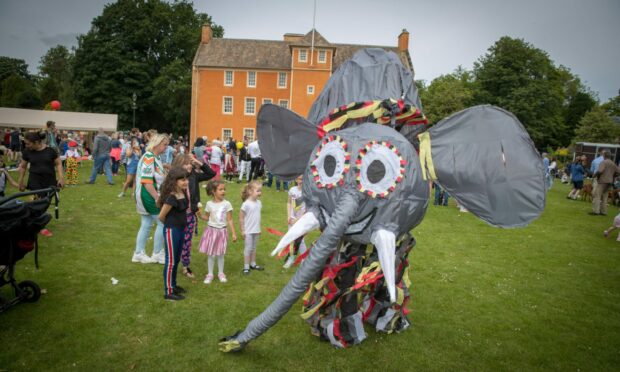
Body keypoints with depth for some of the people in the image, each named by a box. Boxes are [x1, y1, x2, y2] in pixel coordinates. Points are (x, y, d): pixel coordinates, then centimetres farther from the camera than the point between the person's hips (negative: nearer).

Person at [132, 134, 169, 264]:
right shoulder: (149, 158, -19)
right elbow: (147, 181, -25)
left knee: (146, 225, 14)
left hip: (148, 197, 10)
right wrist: (157, 198, -26)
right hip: (149, 196, -10)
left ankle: (139, 253, 23)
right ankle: (157, 254, 10)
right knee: (163, 223, -2)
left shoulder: (154, 157, 12)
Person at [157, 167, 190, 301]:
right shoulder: (172, 197, -23)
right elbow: (161, 217, -13)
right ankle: (168, 291, 13)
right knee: (170, 261, 2)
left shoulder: (184, 193, 1)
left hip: (180, 229, 9)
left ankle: (173, 285, 35)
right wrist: (170, 224, 2)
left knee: (176, 260, 20)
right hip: (171, 231, -9)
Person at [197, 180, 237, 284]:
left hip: (222, 231, -1)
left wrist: (234, 233, -6)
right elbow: (207, 217, 10)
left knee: (220, 254, 8)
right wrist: (199, 215, -9)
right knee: (211, 254, 8)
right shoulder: (209, 204, -2)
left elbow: (230, 220, -4)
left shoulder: (227, 204, -7)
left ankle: (221, 273, 25)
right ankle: (210, 274, 21)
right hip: (211, 230, 1)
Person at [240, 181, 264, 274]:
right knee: (248, 248, 3)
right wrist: (242, 231, -12)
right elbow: (241, 218, -13)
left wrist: (259, 229, 14)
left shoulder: (259, 203, 2)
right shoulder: (246, 204, -17)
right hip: (248, 231, -6)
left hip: (256, 231, 6)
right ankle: (246, 267, 14)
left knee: (254, 248, 18)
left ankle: (253, 264, 31)